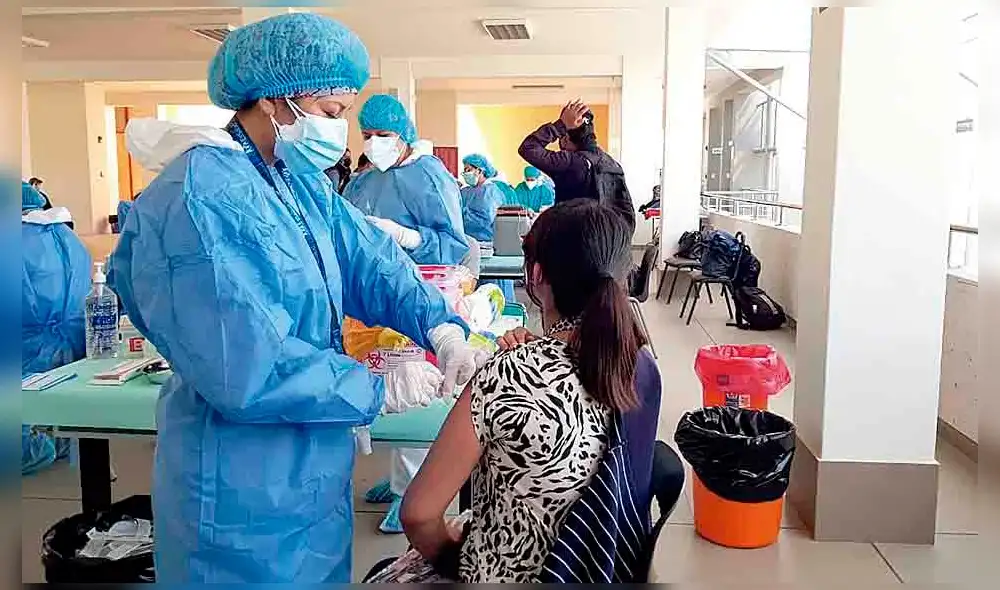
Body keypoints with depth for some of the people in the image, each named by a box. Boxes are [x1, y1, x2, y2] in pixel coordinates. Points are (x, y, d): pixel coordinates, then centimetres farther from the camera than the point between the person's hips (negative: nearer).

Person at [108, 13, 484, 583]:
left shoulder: (301, 182, 6)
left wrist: (442, 328, -17)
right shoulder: (201, 201, -25)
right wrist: (380, 391, -20)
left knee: (318, 568, 23)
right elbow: (248, 371, -29)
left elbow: (370, 261, 1)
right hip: (245, 490, -8)